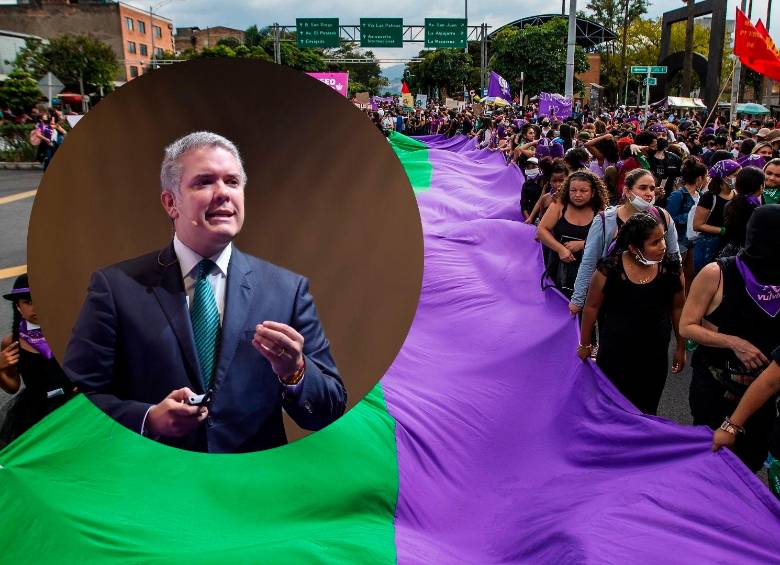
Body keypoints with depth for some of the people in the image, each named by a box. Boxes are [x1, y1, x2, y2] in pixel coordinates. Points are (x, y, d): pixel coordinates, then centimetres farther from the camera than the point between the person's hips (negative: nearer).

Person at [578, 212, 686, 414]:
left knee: (646, 412, 17)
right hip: (614, 355, -2)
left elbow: (677, 309, 4)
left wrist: (681, 348, 12)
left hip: (655, 357, 2)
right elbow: (592, 307, -3)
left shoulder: (671, 269, -9)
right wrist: (585, 344, 6)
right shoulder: (609, 270, -16)